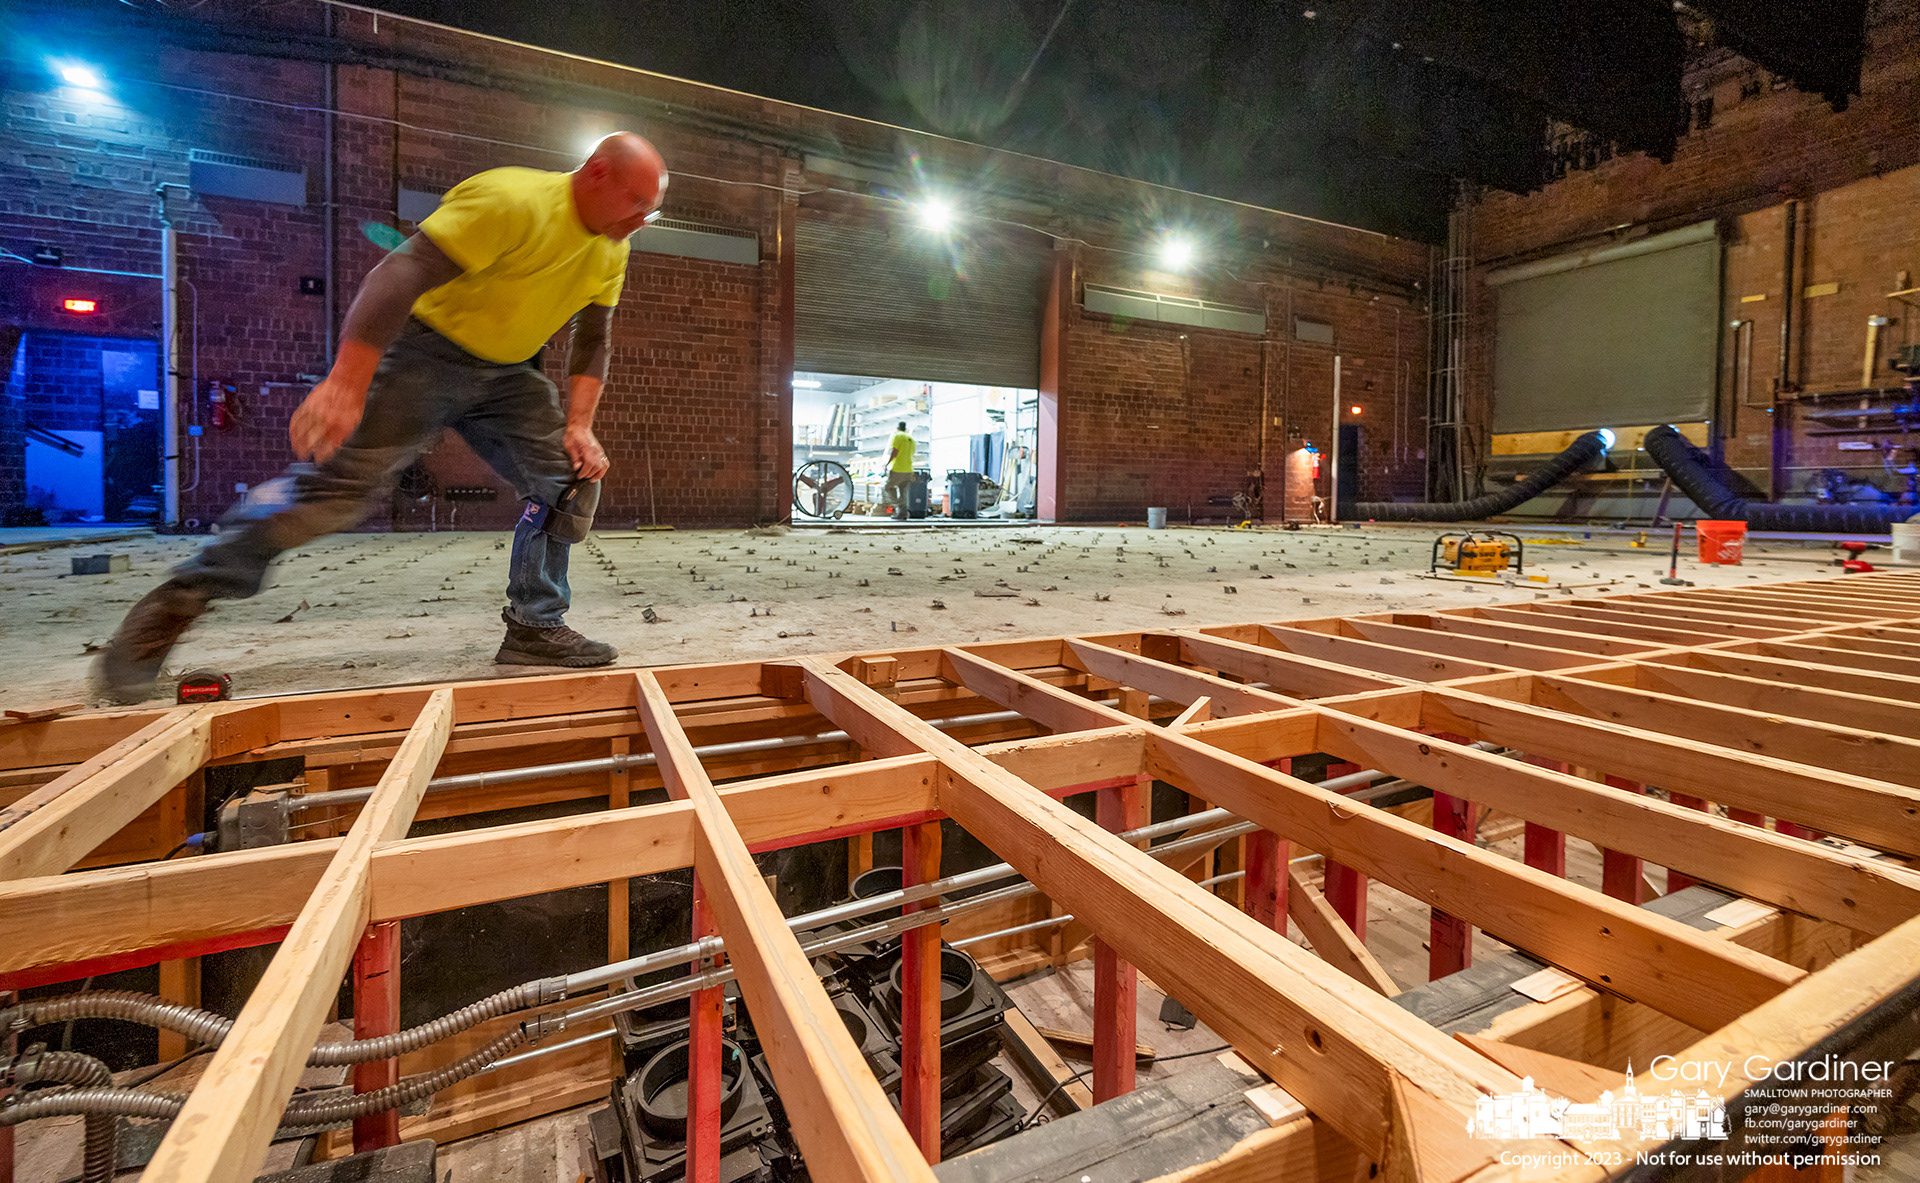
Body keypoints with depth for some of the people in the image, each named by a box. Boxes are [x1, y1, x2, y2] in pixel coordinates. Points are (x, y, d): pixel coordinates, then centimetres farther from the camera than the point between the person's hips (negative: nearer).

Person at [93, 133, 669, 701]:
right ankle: (181, 598, 4)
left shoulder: (611, 250, 2)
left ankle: (535, 628, 4)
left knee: (572, 476, -3)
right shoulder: (510, 201, -22)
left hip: (504, 375, 7)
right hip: (425, 351, -7)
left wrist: (579, 426, -4)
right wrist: (346, 385, -35)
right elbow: (400, 274, -28)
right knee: (335, 481, -14)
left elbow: (592, 340, 8)